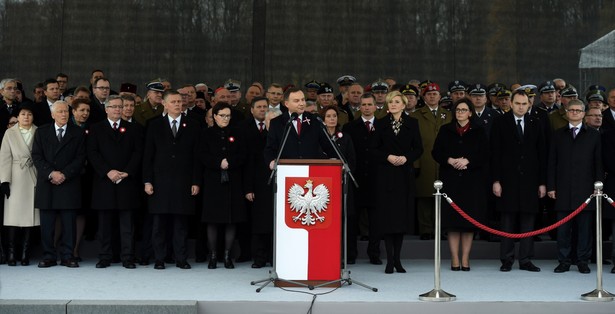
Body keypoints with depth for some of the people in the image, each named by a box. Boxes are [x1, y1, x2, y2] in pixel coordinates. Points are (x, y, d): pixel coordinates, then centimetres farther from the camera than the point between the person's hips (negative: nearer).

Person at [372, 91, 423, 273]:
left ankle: (397, 258, 12)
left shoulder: (412, 123, 7)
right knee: (387, 215, -3)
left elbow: (419, 149, 5)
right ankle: (389, 259, 1)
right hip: (386, 175, -1)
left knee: (402, 215, 3)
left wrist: (406, 157, -11)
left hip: (405, 174, 1)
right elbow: (375, 149, 4)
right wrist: (388, 157, -13)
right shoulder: (381, 124, 6)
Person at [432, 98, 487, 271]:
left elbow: (485, 155, 0)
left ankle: (465, 258, 7)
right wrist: (450, 161, -12)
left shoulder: (478, 131, 6)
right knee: (452, 220, -2)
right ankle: (454, 258, 4)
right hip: (450, 180, 1)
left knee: (470, 219, 0)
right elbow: (436, 152, 4)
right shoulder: (445, 130, 9)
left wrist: (467, 161, -14)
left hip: (472, 181, 0)